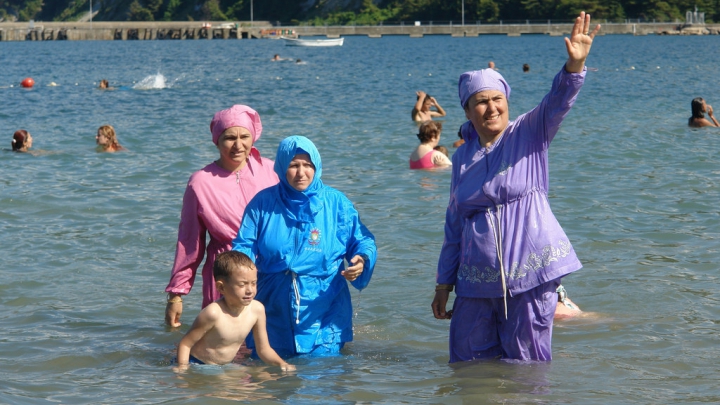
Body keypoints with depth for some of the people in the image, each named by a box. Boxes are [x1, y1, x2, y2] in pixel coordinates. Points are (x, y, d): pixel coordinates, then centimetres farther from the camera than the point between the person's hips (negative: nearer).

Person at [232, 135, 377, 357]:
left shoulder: (336, 203, 1)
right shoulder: (263, 203, 2)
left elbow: (363, 242, 3)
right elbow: (244, 247, 1)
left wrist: (361, 260, -20)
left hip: (324, 313, -1)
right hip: (273, 312, 1)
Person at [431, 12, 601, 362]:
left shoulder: (529, 134, 1)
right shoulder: (462, 157, 10)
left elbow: (557, 103, -20)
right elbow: (454, 227, 15)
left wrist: (575, 65, -39)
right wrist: (444, 284, 15)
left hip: (530, 273, -4)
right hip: (477, 280, 4)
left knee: (525, 363, 2)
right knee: (468, 362, 7)